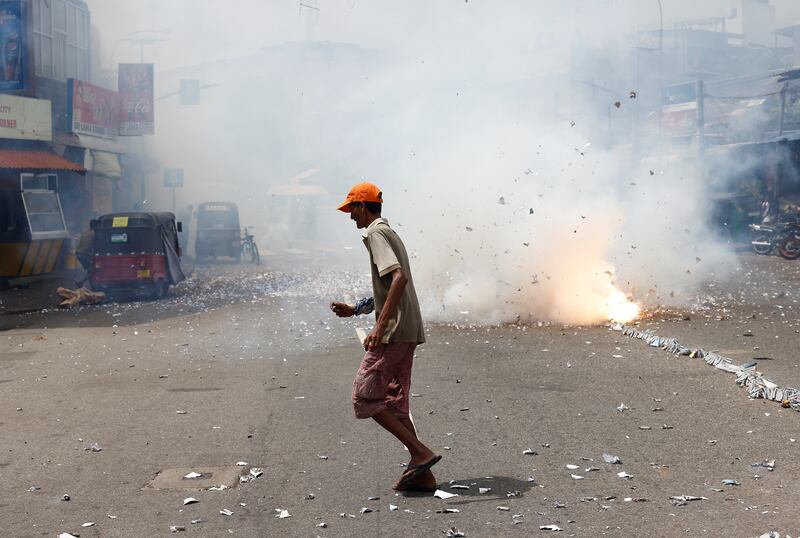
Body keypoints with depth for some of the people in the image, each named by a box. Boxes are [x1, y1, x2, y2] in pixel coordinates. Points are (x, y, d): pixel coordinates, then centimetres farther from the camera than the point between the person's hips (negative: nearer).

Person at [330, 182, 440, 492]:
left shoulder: (375, 233, -9)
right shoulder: (389, 233, 22)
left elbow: (399, 277, -24)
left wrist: (381, 325, -28)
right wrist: (354, 309, 31)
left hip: (394, 331, -10)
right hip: (409, 331, 10)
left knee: (365, 397, -5)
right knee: (394, 403, 11)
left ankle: (420, 453, -9)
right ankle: (422, 474, 9)